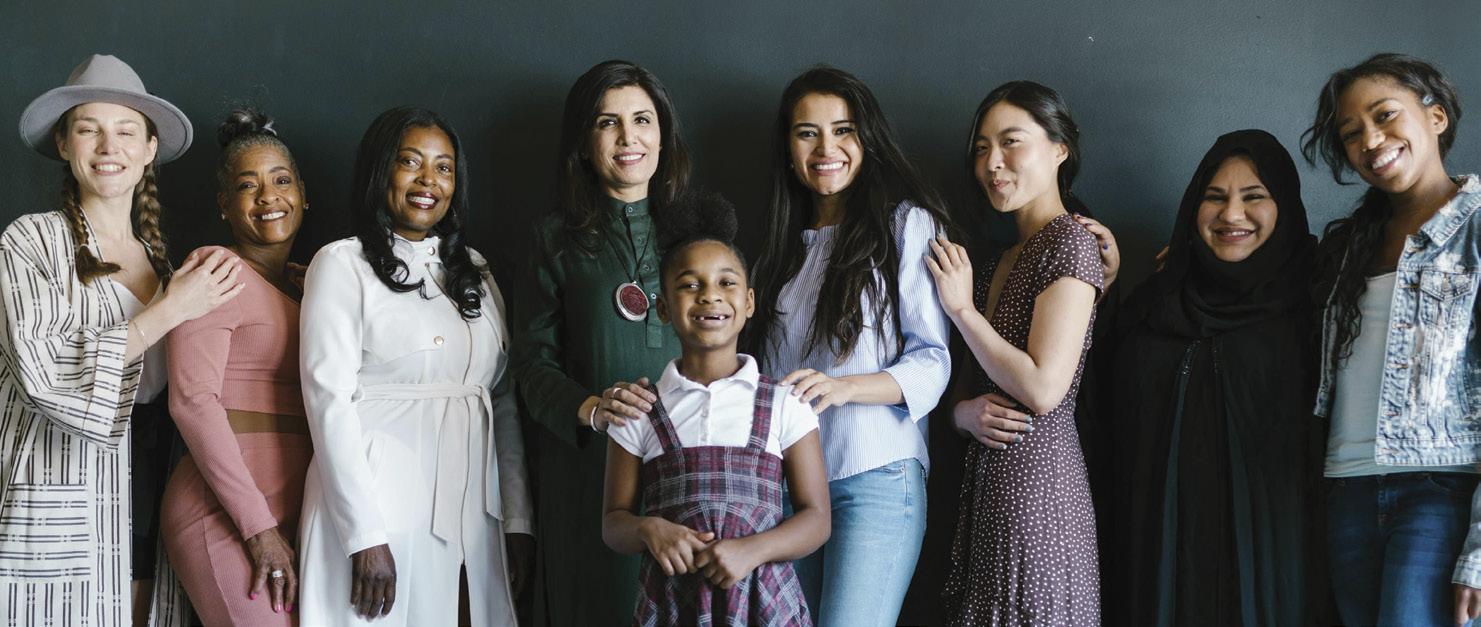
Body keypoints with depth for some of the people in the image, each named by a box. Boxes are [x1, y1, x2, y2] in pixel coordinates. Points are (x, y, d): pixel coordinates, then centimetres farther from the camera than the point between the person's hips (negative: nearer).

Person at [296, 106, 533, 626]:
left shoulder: (474, 271, 15)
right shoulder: (343, 264, -1)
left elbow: (504, 402, 12)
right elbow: (329, 403, -9)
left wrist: (517, 520, 3)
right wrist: (366, 537, -16)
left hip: (474, 514, 5)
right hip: (377, 510, -5)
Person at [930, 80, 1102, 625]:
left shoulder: (1070, 243, -10)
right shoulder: (1001, 263, 16)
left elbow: (1043, 389, -18)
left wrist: (962, 308, -10)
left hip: (1036, 477, -8)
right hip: (987, 478, 8)